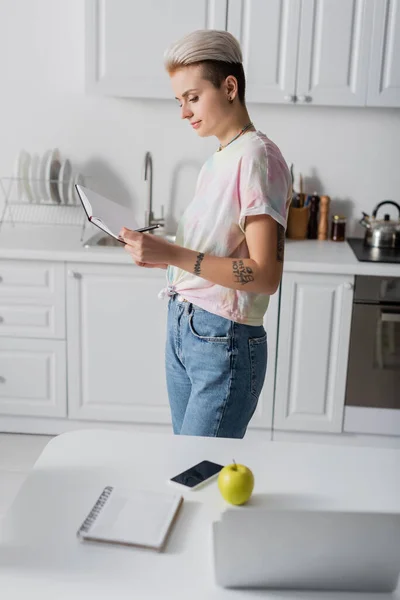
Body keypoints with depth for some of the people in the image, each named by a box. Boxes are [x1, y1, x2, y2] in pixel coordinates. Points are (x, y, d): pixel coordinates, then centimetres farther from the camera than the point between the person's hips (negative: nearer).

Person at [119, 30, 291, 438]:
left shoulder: (257, 156, -14)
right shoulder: (217, 160, 12)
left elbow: (266, 275, -20)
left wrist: (174, 254, -24)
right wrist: (162, 257, 3)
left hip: (224, 342, -8)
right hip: (182, 329, 8)